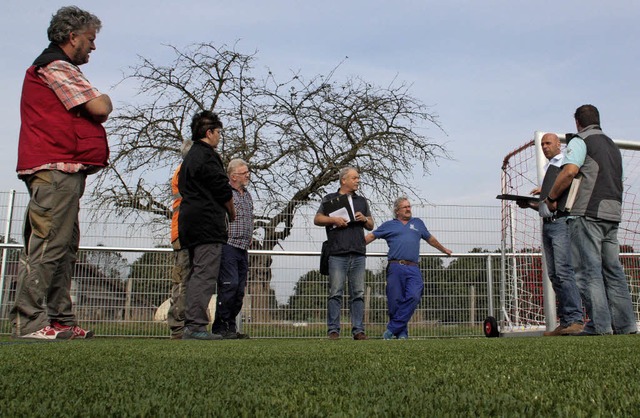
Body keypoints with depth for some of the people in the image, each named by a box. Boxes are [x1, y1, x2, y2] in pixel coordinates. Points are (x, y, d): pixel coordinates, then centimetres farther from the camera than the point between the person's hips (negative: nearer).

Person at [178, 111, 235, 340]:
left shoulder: (189, 156, 22)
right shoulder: (207, 156, -8)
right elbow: (223, 191, -10)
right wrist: (232, 213, 8)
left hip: (190, 222, 10)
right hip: (208, 222, -10)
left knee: (195, 274, 11)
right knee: (205, 274, -12)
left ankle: (190, 325, 13)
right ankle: (195, 325, -15)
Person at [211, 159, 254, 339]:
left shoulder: (247, 195, 20)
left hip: (243, 249, 8)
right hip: (228, 246, -8)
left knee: (240, 289, 7)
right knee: (229, 285, -14)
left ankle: (231, 327, 14)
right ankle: (220, 327, -5)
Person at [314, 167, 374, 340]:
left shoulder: (362, 201, 22)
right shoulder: (330, 199, 11)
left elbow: (371, 226, 21)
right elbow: (317, 219, 6)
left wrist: (364, 219, 1)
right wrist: (333, 219, -9)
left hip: (358, 254, 4)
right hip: (337, 254, -3)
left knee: (358, 293, 2)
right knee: (335, 293, -5)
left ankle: (358, 330, 6)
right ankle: (333, 330, 0)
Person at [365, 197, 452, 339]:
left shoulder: (418, 223, 25)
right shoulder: (389, 225, 18)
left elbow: (430, 239, 37)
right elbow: (371, 236, 17)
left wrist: (444, 250, 46)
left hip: (413, 269, 1)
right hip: (395, 268, -1)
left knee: (413, 297, -19)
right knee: (395, 302, -4)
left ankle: (392, 329, -15)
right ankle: (402, 332, 10)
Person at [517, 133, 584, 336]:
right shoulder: (546, 169, 27)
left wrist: (547, 191, -17)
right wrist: (530, 204, 8)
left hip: (561, 222, -8)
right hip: (547, 223, 8)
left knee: (563, 271, -17)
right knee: (554, 275, 3)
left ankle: (575, 319, -16)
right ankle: (565, 322, 4)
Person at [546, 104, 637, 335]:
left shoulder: (580, 141, -1)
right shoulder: (612, 145, 24)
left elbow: (570, 171, -18)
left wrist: (551, 198, -8)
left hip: (588, 213, -8)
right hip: (613, 213, 8)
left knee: (588, 269, -7)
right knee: (612, 269, 9)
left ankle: (599, 325, -10)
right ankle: (625, 324, 8)